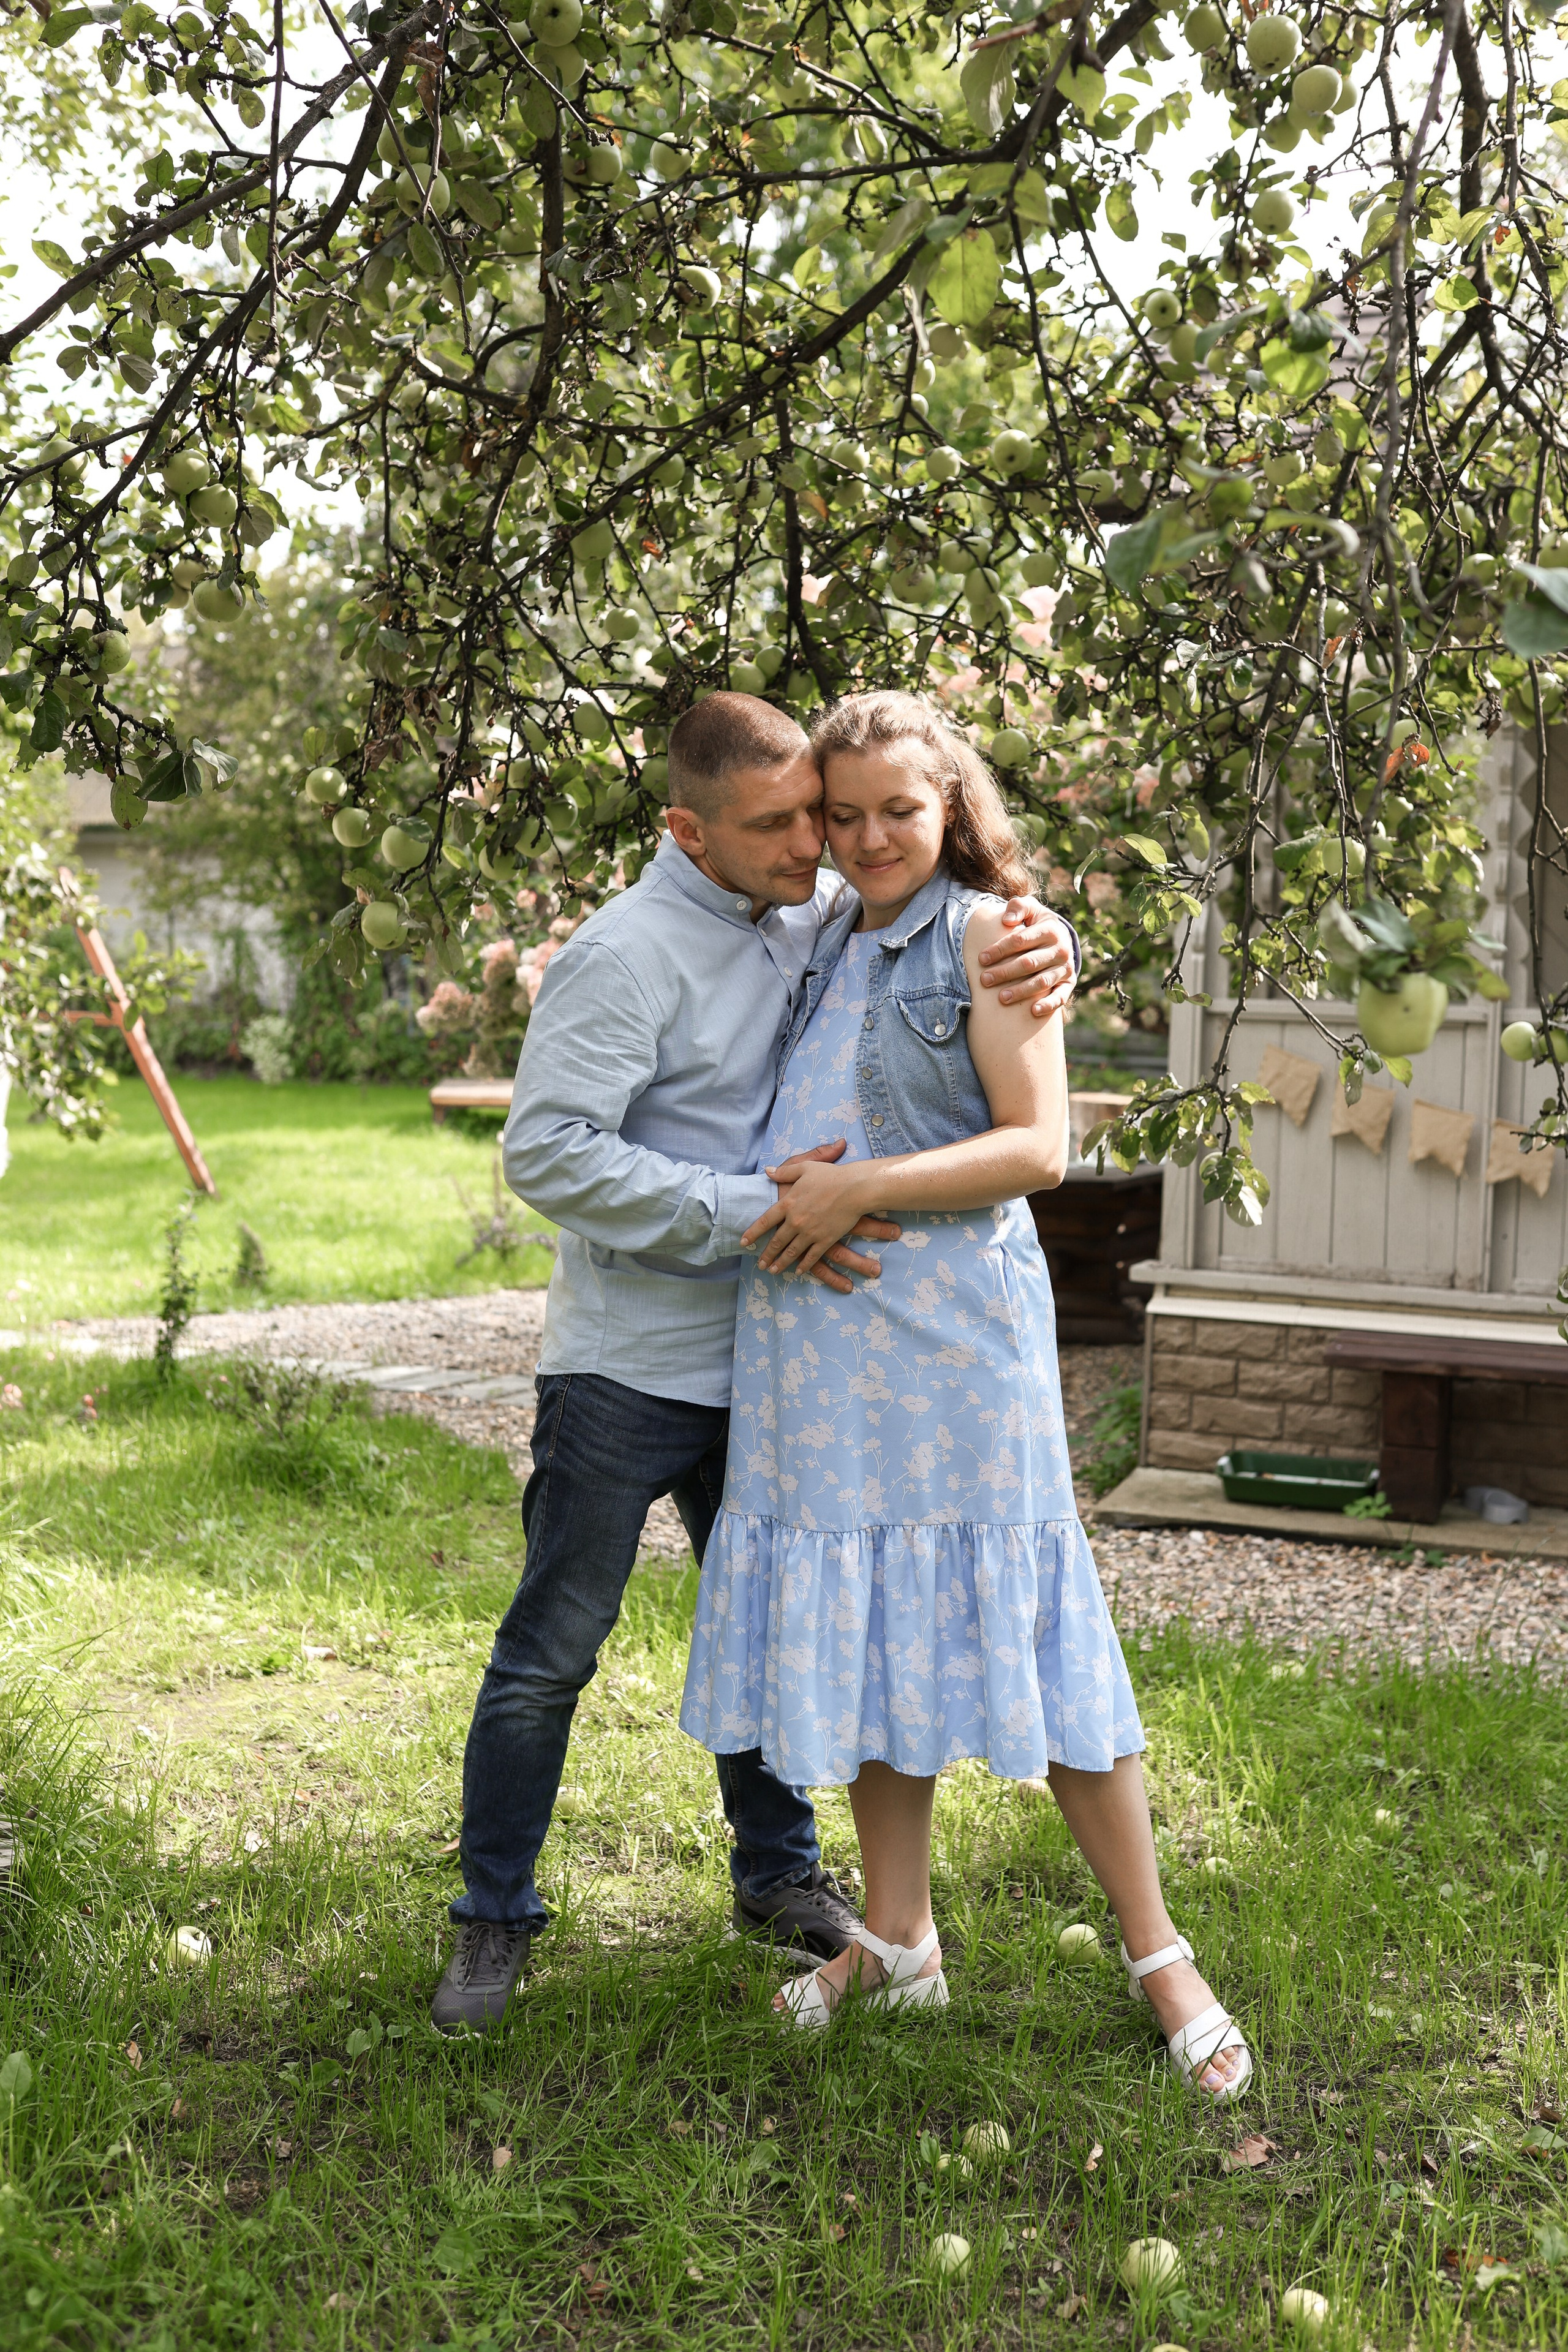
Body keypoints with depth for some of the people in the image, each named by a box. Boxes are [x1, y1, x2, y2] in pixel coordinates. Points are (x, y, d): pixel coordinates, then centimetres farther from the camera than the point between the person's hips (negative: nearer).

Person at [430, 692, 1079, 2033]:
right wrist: (745, 1213, -28)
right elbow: (547, 1152, -22)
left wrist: (1047, 943, -13)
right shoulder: (625, 956, -17)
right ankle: (496, 1920, 18)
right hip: (625, 1369, -6)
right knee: (552, 1651, 2)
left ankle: (779, 1875, 36)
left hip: (762, 1363, 6)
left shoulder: (822, 917, 3)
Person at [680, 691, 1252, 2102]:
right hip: (818, 1338, 6)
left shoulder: (987, 935, -3)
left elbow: (1039, 1145, -12)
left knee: (1018, 1628, -4)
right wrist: (788, 1188, 8)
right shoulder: (827, 949, 16)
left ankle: (1158, 1955, 8)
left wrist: (860, 1189, -17)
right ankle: (900, 1943, 22)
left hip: (952, 1327, -6)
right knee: (863, 1626, 10)